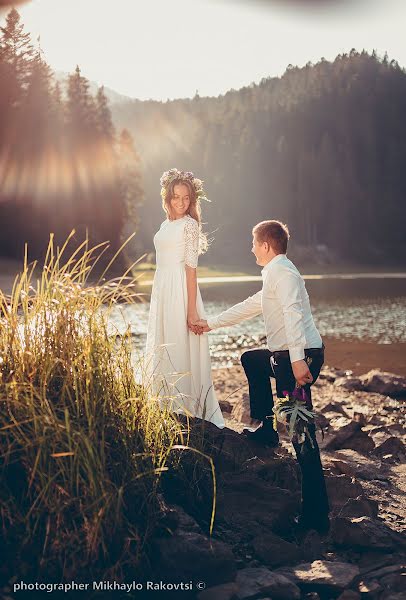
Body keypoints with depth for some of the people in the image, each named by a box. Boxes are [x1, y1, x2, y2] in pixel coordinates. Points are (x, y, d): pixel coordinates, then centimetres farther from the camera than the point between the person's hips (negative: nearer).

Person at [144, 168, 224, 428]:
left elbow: (191, 269, -13)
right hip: (162, 292, 8)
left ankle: (188, 412, 6)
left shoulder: (190, 224, -7)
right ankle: (167, 409, 22)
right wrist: (158, 303, 17)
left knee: (180, 352, -4)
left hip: (180, 293, -8)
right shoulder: (166, 225, 15)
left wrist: (192, 311, -16)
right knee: (161, 353, 12)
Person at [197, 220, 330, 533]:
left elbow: (293, 314, -24)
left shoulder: (282, 272, -10)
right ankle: (265, 429, 32)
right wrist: (212, 323, 40)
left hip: (299, 357, -10)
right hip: (287, 356, 10)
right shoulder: (275, 274, 22)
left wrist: (297, 359, -34)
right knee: (251, 360, 32)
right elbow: (250, 306, 33)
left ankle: (316, 517, -8)